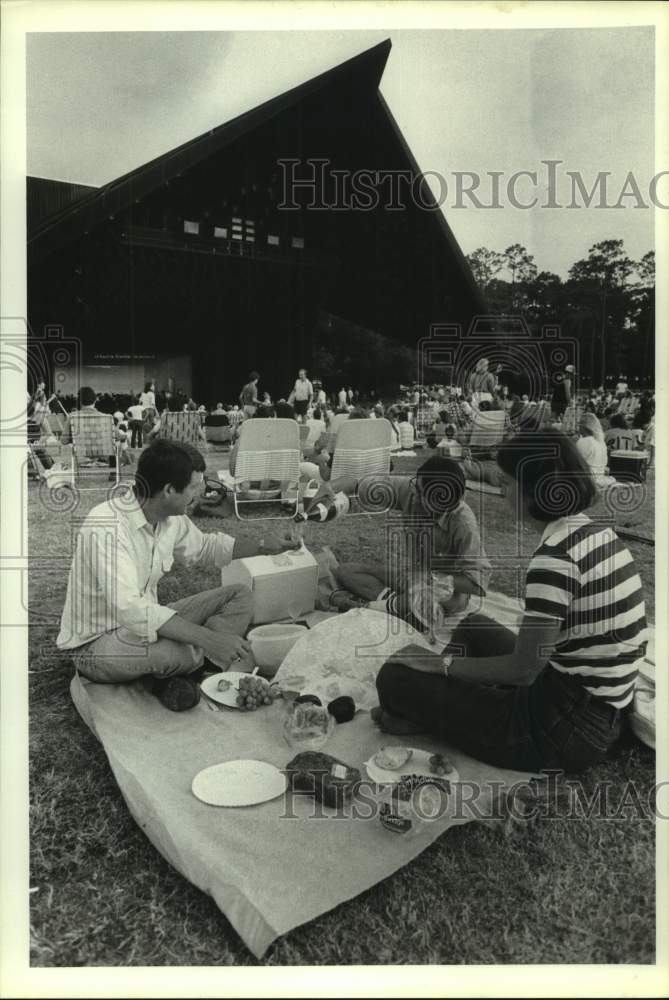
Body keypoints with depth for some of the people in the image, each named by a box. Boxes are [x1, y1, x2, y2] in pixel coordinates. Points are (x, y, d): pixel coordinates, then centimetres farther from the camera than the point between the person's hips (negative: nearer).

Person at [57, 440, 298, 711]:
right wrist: (208, 638, -44)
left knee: (239, 596, 2)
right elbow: (130, 609, -41)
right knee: (176, 651, -38)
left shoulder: (172, 519, -4)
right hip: (96, 644, -8)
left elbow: (203, 548, 19)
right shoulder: (106, 527, -30)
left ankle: (176, 675, -12)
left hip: (146, 621, 9)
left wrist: (262, 547, 11)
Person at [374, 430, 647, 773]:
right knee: (474, 626, 26)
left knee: (396, 677, -10)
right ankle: (425, 712, 22)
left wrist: (439, 663, -7)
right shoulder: (598, 532, 5)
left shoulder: (555, 556, -24)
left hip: (566, 729, -9)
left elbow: (523, 670, -21)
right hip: (600, 710, 10)